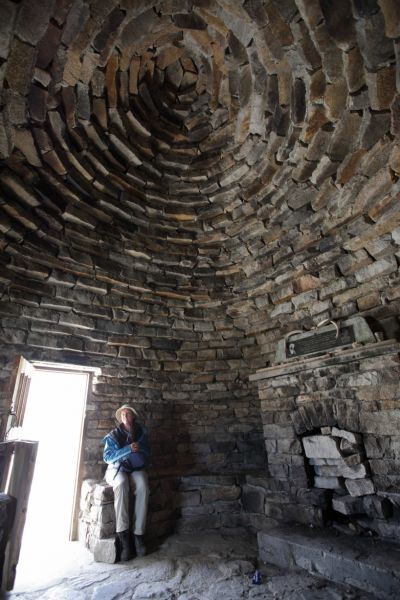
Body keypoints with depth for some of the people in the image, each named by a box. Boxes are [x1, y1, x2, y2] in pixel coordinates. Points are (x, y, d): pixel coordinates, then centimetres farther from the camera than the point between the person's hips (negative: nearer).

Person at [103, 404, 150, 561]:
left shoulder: (142, 432, 7)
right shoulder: (113, 435, 3)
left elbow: (146, 453, 6)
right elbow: (107, 457, -8)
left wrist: (137, 449, -16)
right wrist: (128, 449, -19)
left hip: (136, 469, 1)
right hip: (117, 469, -1)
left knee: (143, 486, -32)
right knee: (121, 484, -36)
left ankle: (138, 535, -26)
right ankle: (123, 536, -34)